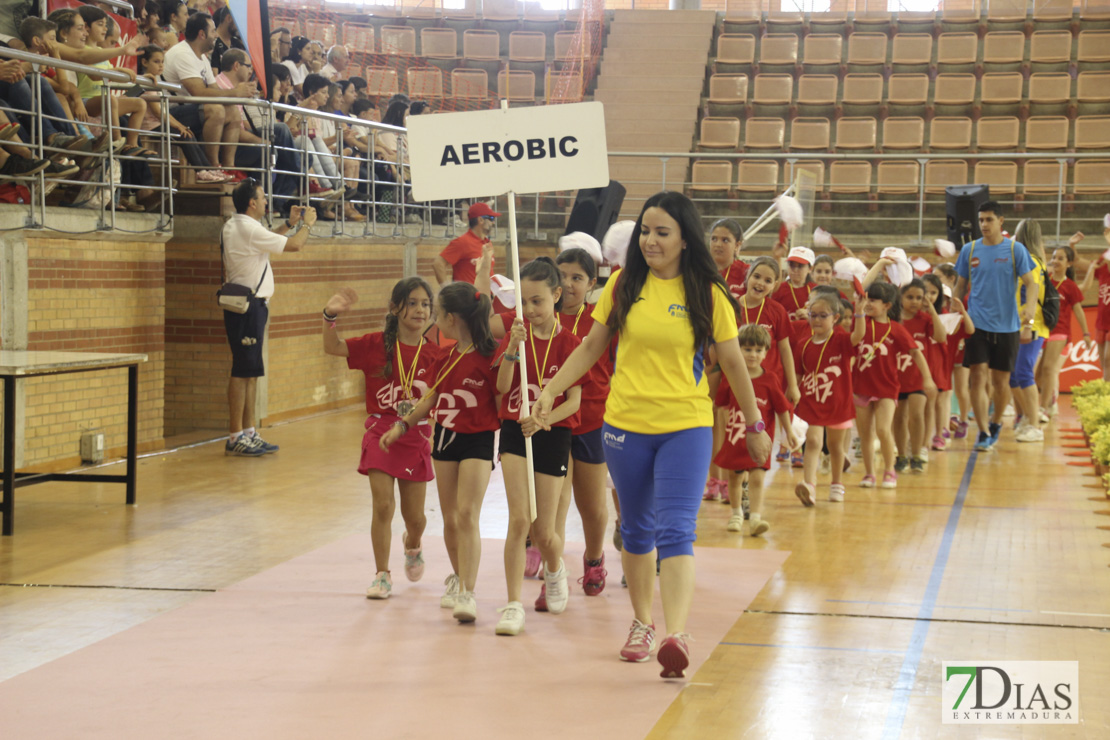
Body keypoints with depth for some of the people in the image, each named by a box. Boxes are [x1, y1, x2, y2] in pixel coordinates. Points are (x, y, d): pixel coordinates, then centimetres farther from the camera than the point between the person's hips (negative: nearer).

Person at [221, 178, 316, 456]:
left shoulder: (232, 227, 14)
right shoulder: (249, 229, -16)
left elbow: (267, 240, 30)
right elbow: (294, 245, -13)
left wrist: (290, 224, 22)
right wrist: (307, 224, 4)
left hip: (243, 305, 10)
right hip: (249, 306, -10)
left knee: (251, 372, 12)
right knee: (243, 371, -8)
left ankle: (248, 433, 16)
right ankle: (235, 437, -6)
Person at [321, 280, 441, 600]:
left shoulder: (434, 354, -3)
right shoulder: (377, 345, -5)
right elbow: (332, 347, -9)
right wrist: (331, 315, -24)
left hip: (416, 438, 1)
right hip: (381, 432, -1)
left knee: (414, 516, 9)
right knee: (383, 506, -10)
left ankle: (412, 545, 45)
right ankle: (382, 576, 4)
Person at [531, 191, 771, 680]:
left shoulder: (707, 293, -3)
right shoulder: (624, 286, 2)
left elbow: (732, 362, 5)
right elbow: (591, 347, 11)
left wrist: (754, 424, 11)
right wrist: (552, 390, 2)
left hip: (686, 426, -3)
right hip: (625, 424, 3)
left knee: (676, 531, -15)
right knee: (636, 530, 15)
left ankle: (677, 636, -24)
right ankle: (642, 623, 32)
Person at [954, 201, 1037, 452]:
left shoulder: (1015, 250, -1)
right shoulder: (969, 250, 4)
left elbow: (1030, 282, -4)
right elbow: (961, 286, 12)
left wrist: (1030, 305, -24)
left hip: (1007, 325, 0)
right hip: (977, 324, 1)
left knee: (1001, 381, 8)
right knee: (978, 377, -10)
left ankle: (995, 422, 32)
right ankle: (984, 433, -7)